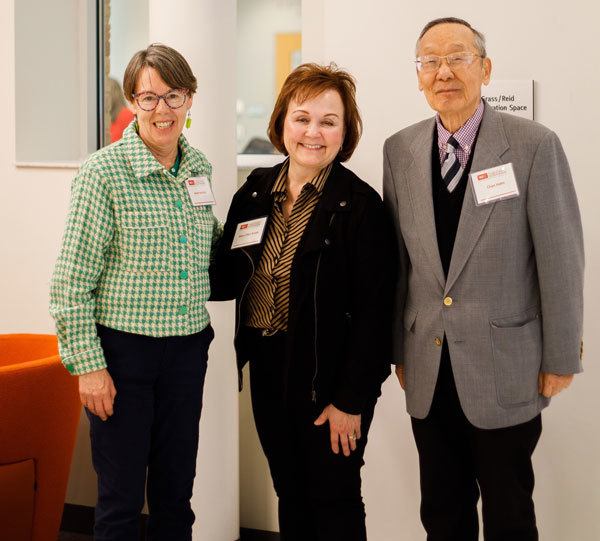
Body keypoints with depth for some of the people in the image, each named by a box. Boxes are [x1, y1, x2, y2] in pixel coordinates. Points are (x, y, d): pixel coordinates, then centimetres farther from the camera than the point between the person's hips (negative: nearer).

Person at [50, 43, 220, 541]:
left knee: (176, 493, 13)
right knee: (122, 498, 3)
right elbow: (72, 281, -11)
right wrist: (87, 364, -13)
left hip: (188, 350, 5)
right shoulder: (104, 173, -11)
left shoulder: (199, 168, 6)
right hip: (124, 351, -5)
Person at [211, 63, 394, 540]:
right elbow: (228, 278, 11)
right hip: (268, 370, 6)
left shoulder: (360, 205, -13)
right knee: (290, 495, 17)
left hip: (328, 376, -5)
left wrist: (351, 399, -15)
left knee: (333, 501, 6)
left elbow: (372, 312, -14)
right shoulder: (256, 191, 5)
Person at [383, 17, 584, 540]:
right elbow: (398, 258, 7)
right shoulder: (400, 150, 3)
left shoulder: (534, 145, -9)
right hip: (428, 373, 4)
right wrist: (398, 349, 9)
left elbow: (560, 258, -7)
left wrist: (561, 358, -5)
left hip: (505, 372, -3)